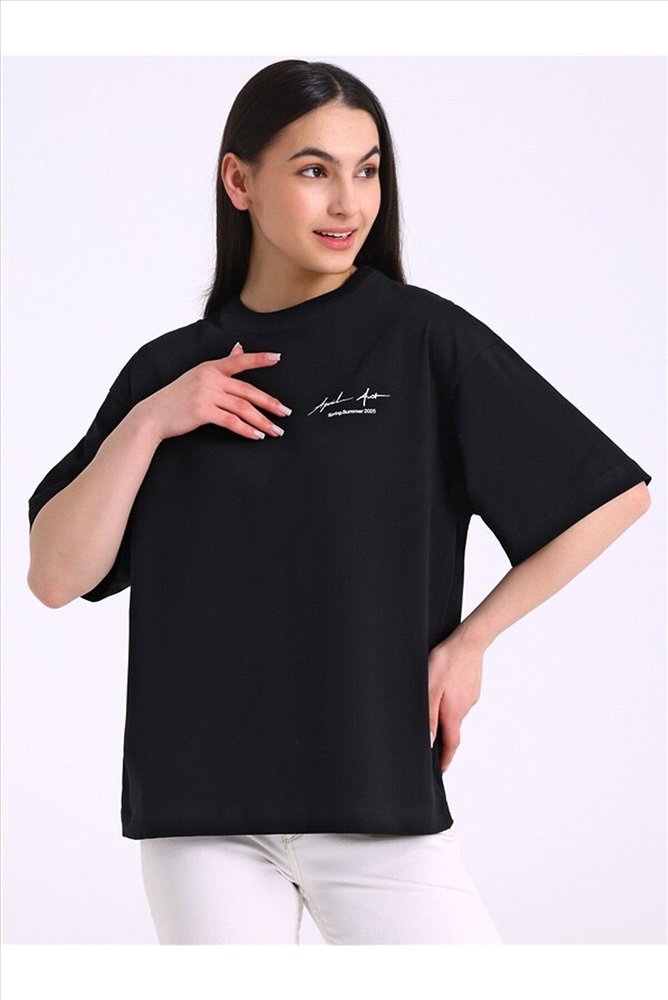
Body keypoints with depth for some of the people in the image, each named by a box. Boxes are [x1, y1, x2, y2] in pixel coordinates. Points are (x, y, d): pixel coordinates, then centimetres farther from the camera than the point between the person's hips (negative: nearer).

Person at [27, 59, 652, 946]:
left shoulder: (426, 339, -2)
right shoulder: (170, 369, 9)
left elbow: (613, 494, -1)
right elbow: (56, 577, 4)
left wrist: (466, 643, 0)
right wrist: (146, 425, -7)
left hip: (376, 801, -2)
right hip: (201, 809, 3)